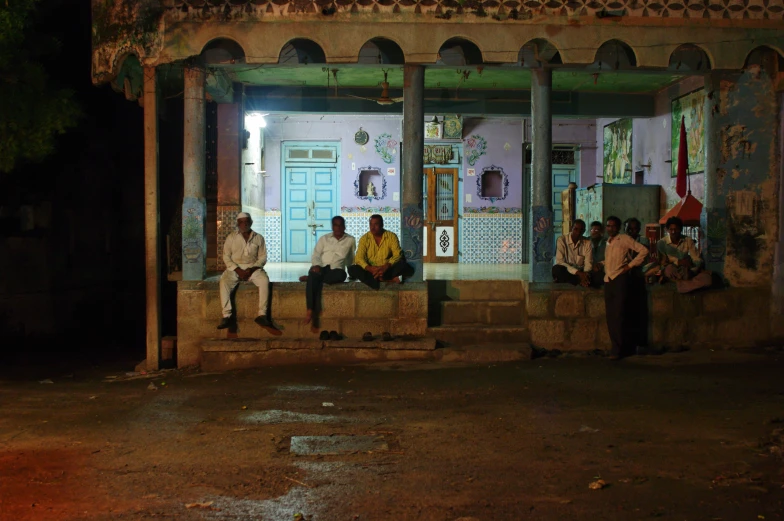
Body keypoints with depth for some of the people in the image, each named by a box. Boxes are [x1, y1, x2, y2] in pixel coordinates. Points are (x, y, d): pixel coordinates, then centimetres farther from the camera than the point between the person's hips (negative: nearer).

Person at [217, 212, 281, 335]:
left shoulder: (258, 238, 7)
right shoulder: (231, 237, 6)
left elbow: (262, 257, 4)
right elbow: (226, 256, 2)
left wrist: (252, 269, -13)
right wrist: (237, 270, -13)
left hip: (253, 268, 0)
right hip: (235, 268, 0)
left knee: (264, 280, -31)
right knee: (224, 281, -32)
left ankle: (262, 315, -31)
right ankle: (227, 316, -30)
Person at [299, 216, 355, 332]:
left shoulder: (350, 240, 15)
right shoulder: (324, 239, 16)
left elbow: (350, 260, 25)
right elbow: (316, 255, 8)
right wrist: (316, 265, -11)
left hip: (337, 270, 0)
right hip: (321, 267, 0)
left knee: (341, 275, -40)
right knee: (314, 281, -37)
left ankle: (310, 277, -26)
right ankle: (310, 310, -41)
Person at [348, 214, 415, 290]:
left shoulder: (391, 236, -1)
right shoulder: (364, 238, 1)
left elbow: (398, 255, -10)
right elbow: (359, 258, -7)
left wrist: (386, 266, -28)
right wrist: (369, 268, -28)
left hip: (388, 270, -1)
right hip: (370, 271, 1)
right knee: (352, 269, -28)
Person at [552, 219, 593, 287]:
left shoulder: (587, 242, 0)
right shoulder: (562, 240, -9)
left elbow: (588, 263, -4)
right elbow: (559, 262, -17)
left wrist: (584, 275, -28)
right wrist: (577, 272, -28)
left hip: (580, 273, 2)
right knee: (557, 269, -37)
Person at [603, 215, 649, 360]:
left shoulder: (624, 239, 0)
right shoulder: (607, 243, 20)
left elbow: (643, 250, -6)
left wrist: (630, 265, -8)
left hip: (620, 279, -7)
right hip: (608, 280, 7)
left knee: (619, 315, -9)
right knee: (610, 316, 4)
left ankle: (618, 349, -7)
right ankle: (616, 346, 10)